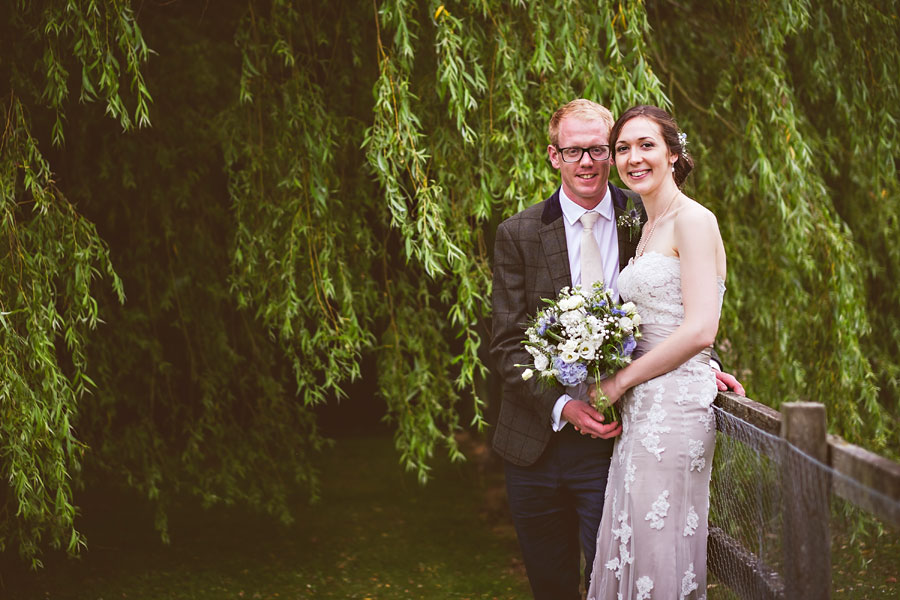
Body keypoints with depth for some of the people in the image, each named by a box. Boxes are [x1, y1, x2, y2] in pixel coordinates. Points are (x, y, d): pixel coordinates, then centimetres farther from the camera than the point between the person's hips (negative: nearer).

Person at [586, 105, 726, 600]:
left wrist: (620, 380, -11)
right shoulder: (647, 228, 18)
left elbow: (699, 331, -18)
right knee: (628, 558, 9)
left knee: (661, 560, -5)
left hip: (674, 406, -8)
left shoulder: (694, 221, -9)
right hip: (639, 412, 9)